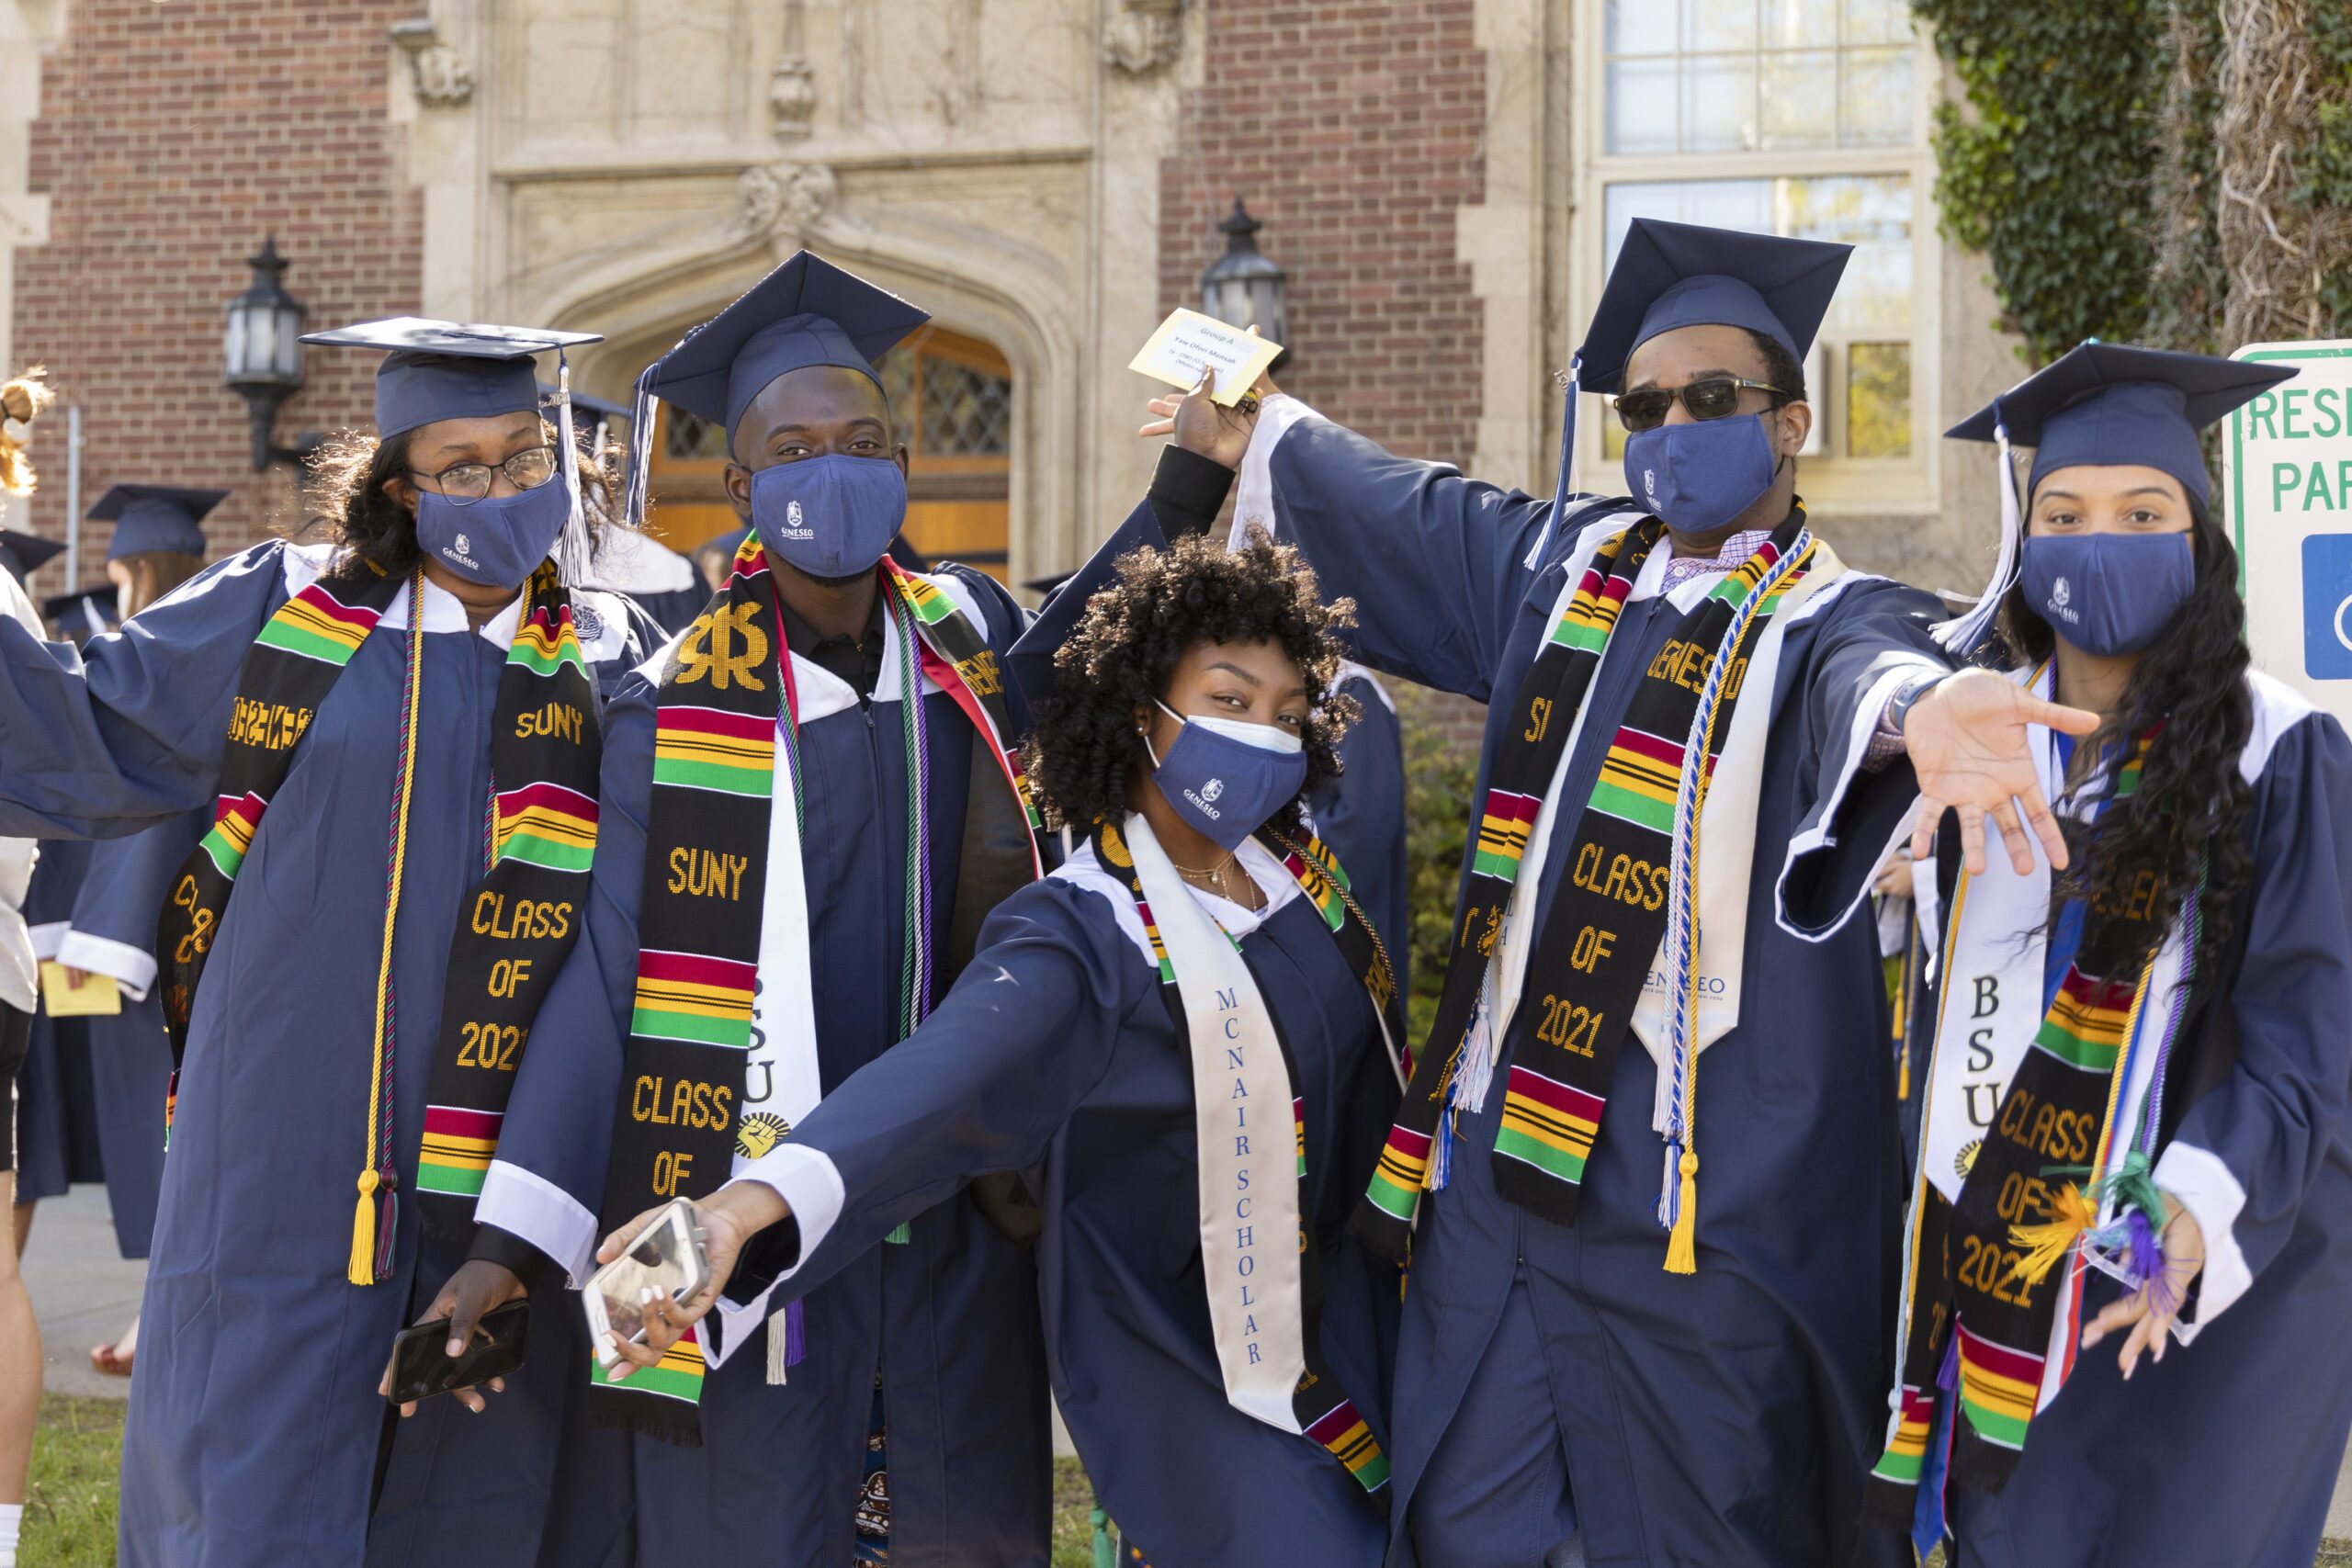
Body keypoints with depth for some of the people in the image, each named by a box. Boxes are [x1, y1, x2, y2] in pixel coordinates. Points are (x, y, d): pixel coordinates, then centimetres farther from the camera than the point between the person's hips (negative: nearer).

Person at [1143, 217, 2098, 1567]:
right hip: (1497, 1157, 5)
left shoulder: (1833, 620, -2)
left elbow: (1873, 675, -27)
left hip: (1708, 1203, -5)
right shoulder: (1562, 566, 14)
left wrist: (1920, 715, -51)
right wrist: (1248, 430, 46)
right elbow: (1401, 506, 32)